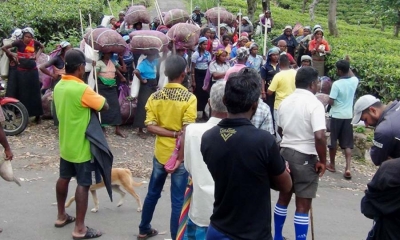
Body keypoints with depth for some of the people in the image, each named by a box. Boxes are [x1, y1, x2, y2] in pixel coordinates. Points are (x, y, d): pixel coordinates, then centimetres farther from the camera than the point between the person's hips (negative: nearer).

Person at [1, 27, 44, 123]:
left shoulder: (34, 42, -1)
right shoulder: (19, 42, -9)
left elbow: (42, 47, 21)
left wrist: (37, 54, 8)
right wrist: (13, 55, -8)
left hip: (33, 70, 3)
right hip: (22, 71, -3)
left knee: (35, 92, 5)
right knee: (23, 93, 1)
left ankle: (37, 115, 11)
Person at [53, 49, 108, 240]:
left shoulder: (59, 86, 2)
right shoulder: (82, 89, -24)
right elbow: (105, 106, -15)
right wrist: (92, 103, 2)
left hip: (66, 143, 9)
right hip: (81, 146, -9)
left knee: (64, 178, 20)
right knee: (83, 185, -1)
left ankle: (61, 216, 36)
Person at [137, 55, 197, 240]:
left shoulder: (155, 96, -2)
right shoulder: (189, 98, -14)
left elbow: (150, 126, -10)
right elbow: (187, 132, -20)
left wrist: (172, 134, -10)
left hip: (160, 153, 5)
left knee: (153, 193, 22)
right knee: (178, 201, 5)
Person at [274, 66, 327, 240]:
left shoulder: (285, 101, 6)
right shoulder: (314, 103, -16)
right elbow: (319, 136, -25)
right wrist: (322, 161, -13)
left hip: (285, 152, 7)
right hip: (305, 157, -7)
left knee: (283, 197, 19)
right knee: (303, 205, 2)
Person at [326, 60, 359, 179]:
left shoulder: (337, 84, -17)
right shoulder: (354, 81, -1)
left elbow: (331, 101, -17)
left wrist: (329, 99, 4)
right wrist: (347, 66, 26)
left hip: (336, 116, -4)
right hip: (348, 116, 4)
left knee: (333, 141, 12)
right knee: (347, 144, 5)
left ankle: (332, 165, 25)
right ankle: (348, 168, -6)